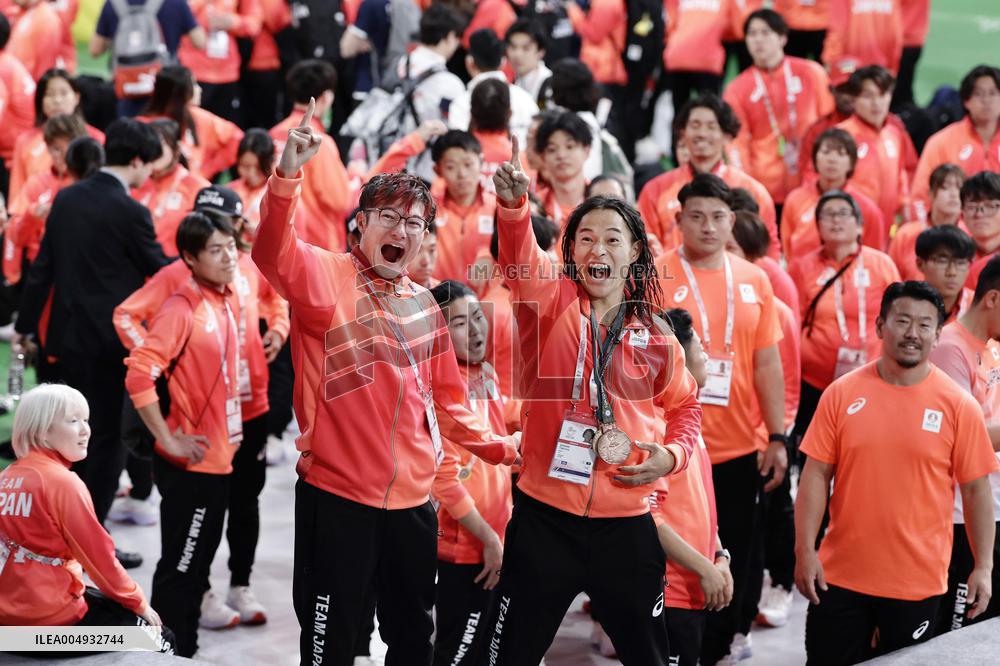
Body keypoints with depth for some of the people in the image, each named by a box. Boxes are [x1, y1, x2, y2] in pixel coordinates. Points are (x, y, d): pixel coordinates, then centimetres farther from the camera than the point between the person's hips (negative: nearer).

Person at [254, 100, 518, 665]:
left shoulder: (424, 304, 11)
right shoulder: (324, 275, -6)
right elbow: (273, 253, -29)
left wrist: (498, 448, 16)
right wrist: (289, 173, -43)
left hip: (411, 498, 6)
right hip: (337, 495, -6)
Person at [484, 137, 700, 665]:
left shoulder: (655, 336, 5)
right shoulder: (551, 301, -2)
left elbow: (685, 404, 21)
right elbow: (519, 256, -23)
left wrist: (672, 454, 0)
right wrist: (513, 204, -44)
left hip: (626, 523, 2)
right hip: (545, 518, -2)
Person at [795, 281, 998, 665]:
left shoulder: (959, 406, -4)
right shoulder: (842, 393, -1)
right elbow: (816, 476, 1)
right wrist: (805, 550, -5)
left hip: (918, 584, -1)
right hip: (839, 576, 1)